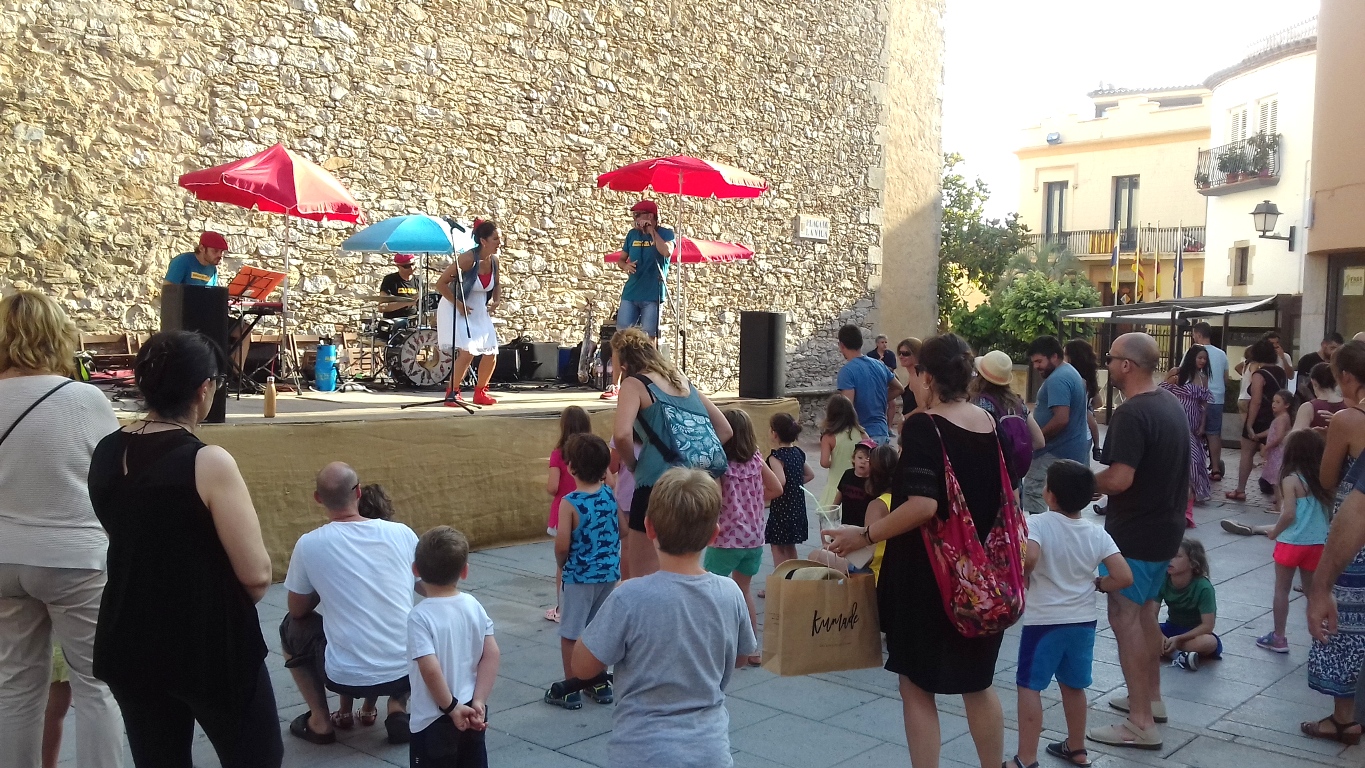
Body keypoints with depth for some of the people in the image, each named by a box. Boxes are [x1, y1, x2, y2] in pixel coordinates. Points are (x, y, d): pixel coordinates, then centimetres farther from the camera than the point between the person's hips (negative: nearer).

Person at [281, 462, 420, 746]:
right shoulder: (403, 533, -2)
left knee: (290, 628, 26)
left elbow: (298, 611, 8)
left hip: (346, 677, -1)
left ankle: (321, 721, 19)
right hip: (406, 670, 2)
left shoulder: (309, 544, -8)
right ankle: (398, 708, 14)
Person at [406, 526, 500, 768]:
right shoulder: (473, 606, -2)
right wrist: (478, 702, -3)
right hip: (471, 715, 6)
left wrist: (451, 707, -14)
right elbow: (492, 655, -4)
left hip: (434, 721, -6)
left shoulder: (420, 616, -19)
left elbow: (430, 669, -26)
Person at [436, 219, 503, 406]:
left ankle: (480, 393, 22)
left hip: (480, 312, 7)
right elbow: (441, 283, -21)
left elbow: (497, 284, 16)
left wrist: (497, 301, -2)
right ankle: (452, 393, -5)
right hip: (456, 310, -7)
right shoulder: (468, 259, -24)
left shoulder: (494, 260, -4)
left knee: (491, 353, 4)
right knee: (467, 352, -19)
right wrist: (458, 304, -22)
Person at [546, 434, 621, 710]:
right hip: (610, 573, 5)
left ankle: (570, 690, 14)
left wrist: (562, 564, 3)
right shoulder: (611, 495, -4)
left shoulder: (570, 503, -18)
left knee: (570, 634, 7)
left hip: (580, 576, -5)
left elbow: (562, 545, -16)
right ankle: (600, 683, 28)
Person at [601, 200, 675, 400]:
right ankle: (615, 385, 5)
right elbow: (621, 259, 19)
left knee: (649, 339, -3)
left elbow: (667, 251, -22)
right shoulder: (632, 234, 12)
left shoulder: (665, 233, -1)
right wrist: (625, 266, -4)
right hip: (630, 293, 4)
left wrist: (651, 231, -12)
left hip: (653, 295, -4)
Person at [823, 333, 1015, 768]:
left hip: (928, 576, -7)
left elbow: (923, 505, -27)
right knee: (978, 681, 21)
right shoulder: (991, 425, 3)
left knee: (917, 684, 7)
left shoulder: (922, 426, -17)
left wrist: (864, 536, -20)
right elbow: (1005, 498, 11)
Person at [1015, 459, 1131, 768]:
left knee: (1029, 687, 3)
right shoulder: (1096, 534, -2)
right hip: (1083, 622, 5)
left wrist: (1022, 579, -15)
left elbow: (1029, 557, -35)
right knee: (1073, 685, 21)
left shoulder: (1038, 524, -16)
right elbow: (1124, 577, -7)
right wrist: (1095, 584, 9)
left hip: (1044, 621, -5)